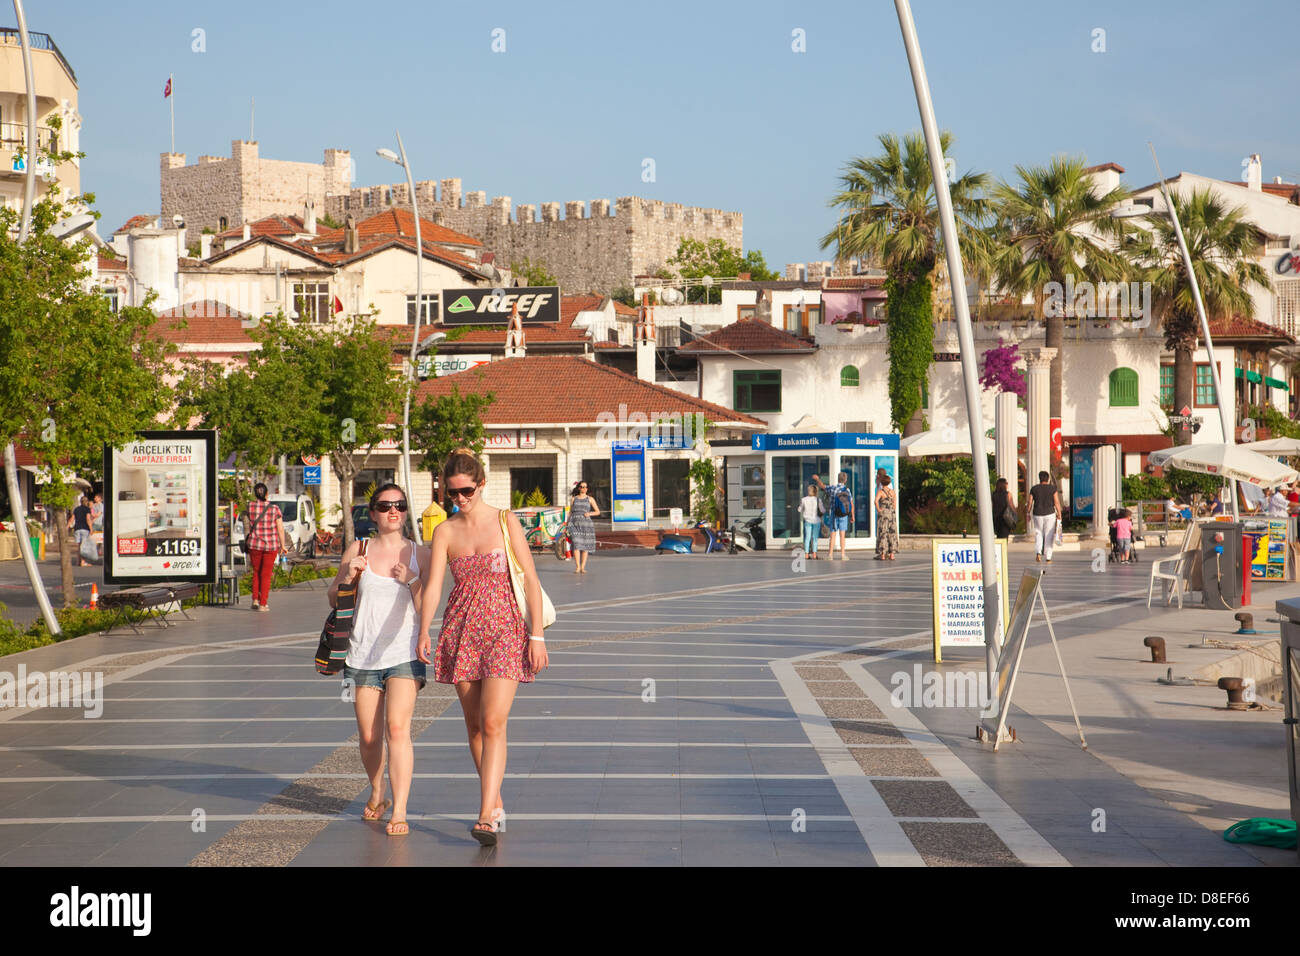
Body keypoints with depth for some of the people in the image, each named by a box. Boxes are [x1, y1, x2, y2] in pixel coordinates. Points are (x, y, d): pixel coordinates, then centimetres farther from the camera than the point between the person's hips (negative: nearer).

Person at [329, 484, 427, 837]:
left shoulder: (420, 554, 4)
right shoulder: (358, 550, 5)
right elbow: (335, 601, 10)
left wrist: (412, 582, -16)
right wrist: (348, 575, -9)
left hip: (404, 654, -2)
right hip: (363, 657, 2)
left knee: (397, 728, -17)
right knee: (369, 737, 6)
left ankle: (399, 811, -16)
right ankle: (376, 795, 33)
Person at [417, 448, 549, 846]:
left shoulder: (506, 522, -1)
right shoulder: (445, 532, 5)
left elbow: (530, 580, -2)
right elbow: (432, 585, -5)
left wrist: (537, 635, -7)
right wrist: (424, 632, -20)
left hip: (504, 629, -3)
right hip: (461, 631, 4)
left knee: (493, 723, -15)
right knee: (474, 725, 9)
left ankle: (486, 816, -19)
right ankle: (495, 802, 25)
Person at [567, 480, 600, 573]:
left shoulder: (590, 499, 10)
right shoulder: (574, 499, 14)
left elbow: (598, 512, 9)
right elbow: (570, 512, 16)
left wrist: (589, 514, -10)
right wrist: (567, 524, 7)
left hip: (586, 523, 0)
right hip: (574, 523, 0)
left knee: (585, 546, -2)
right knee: (576, 544, -13)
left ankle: (583, 567, 4)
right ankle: (577, 567, -14)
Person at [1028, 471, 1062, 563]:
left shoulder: (1034, 489, 1)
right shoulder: (1052, 488, -4)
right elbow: (1057, 503, -6)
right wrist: (1059, 515, 0)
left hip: (1037, 515, 1)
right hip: (1050, 514, -1)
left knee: (1038, 534, 14)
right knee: (1049, 536, 6)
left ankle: (1038, 552, -9)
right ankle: (1048, 558, 6)